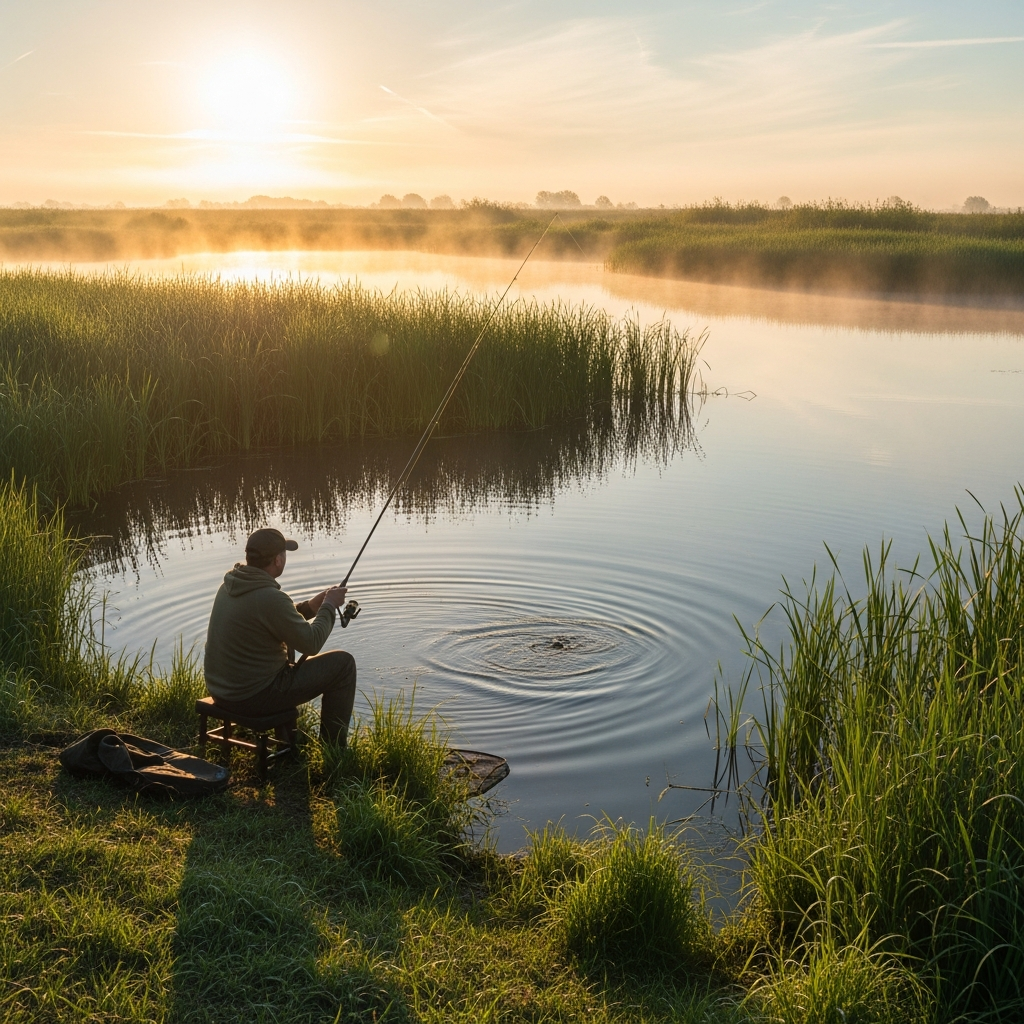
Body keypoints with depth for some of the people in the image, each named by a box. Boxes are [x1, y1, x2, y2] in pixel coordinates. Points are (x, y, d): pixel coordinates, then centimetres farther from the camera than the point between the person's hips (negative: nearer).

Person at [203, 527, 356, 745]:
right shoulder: (270, 597, -25)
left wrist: (310, 607, 11)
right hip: (253, 697, -9)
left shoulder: (229, 586, 2)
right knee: (343, 663, 0)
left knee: (286, 641, 34)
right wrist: (329, 606, -1)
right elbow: (311, 643, -15)